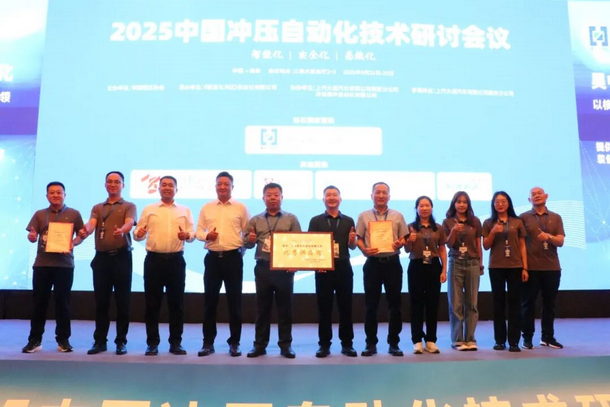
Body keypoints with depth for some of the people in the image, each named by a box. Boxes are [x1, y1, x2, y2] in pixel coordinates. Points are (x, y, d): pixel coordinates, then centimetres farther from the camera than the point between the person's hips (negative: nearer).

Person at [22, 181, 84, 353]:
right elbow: (31, 236, 7)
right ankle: (35, 339, 13)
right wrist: (31, 237, -16)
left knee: (62, 302, 3)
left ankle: (63, 339, 11)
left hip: (65, 264, -1)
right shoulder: (40, 214, 10)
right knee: (39, 301, 4)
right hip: (42, 263, 2)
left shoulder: (73, 214, 6)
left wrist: (73, 243, -13)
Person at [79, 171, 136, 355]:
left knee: (122, 301, 1)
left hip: (122, 257, -3)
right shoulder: (97, 208, 15)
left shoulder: (129, 206, 5)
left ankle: (121, 342, 10)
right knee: (101, 301, 7)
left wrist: (121, 231, -38)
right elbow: (91, 224, -4)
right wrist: (85, 230, -28)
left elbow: (129, 223, -14)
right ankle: (100, 341, 16)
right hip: (101, 257, 3)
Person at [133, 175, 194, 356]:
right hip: (154, 259, 0)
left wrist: (187, 235, -17)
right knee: (152, 302, 3)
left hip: (176, 260, 0)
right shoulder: (148, 210, 11)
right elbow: (139, 232, 6)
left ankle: (175, 342, 14)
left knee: (176, 302, 4)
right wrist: (138, 234, -16)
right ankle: (152, 342, 14)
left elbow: (192, 233, 5)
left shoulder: (185, 211, 12)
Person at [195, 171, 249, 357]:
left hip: (233, 258, -1)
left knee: (234, 301, 4)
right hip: (212, 258, 2)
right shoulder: (206, 208, 10)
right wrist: (206, 236, -10)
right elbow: (198, 230, 10)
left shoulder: (240, 208, 5)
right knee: (210, 301, 5)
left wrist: (244, 246, -10)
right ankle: (208, 342, 16)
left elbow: (247, 233, 6)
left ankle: (234, 343, 15)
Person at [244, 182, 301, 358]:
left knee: (285, 307, 4)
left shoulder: (291, 219, 6)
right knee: (262, 307, 7)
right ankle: (260, 344, 16)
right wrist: (250, 240, -14)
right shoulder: (255, 220, 10)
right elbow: (247, 244, 10)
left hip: (285, 268, -1)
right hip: (262, 268, 1)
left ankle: (285, 344, 14)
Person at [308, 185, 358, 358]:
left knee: (345, 305, 5)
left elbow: (352, 247, 11)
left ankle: (347, 344, 14)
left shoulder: (348, 221, 10)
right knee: (324, 307, 3)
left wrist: (352, 240, -11)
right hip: (323, 268, -1)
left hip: (344, 267, 1)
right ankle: (324, 344, 11)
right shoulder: (316, 221, 6)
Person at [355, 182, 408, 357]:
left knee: (394, 303, 3)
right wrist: (364, 250, -13)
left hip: (392, 262, 1)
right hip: (373, 262, 0)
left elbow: (403, 238, 9)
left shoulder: (397, 216, 10)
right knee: (371, 304, 3)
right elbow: (358, 238, 5)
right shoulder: (364, 216, 8)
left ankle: (394, 343, 14)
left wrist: (399, 244, -13)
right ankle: (371, 343, 12)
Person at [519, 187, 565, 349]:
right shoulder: (523, 218, 4)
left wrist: (549, 237, -19)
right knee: (528, 303, 2)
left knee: (549, 303, 8)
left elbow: (560, 241, 2)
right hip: (530, 267, -2)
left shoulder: (555, 218, 10)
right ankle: (527, 337, 11)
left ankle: (548, 337, 19)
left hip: (552, 267, 2)